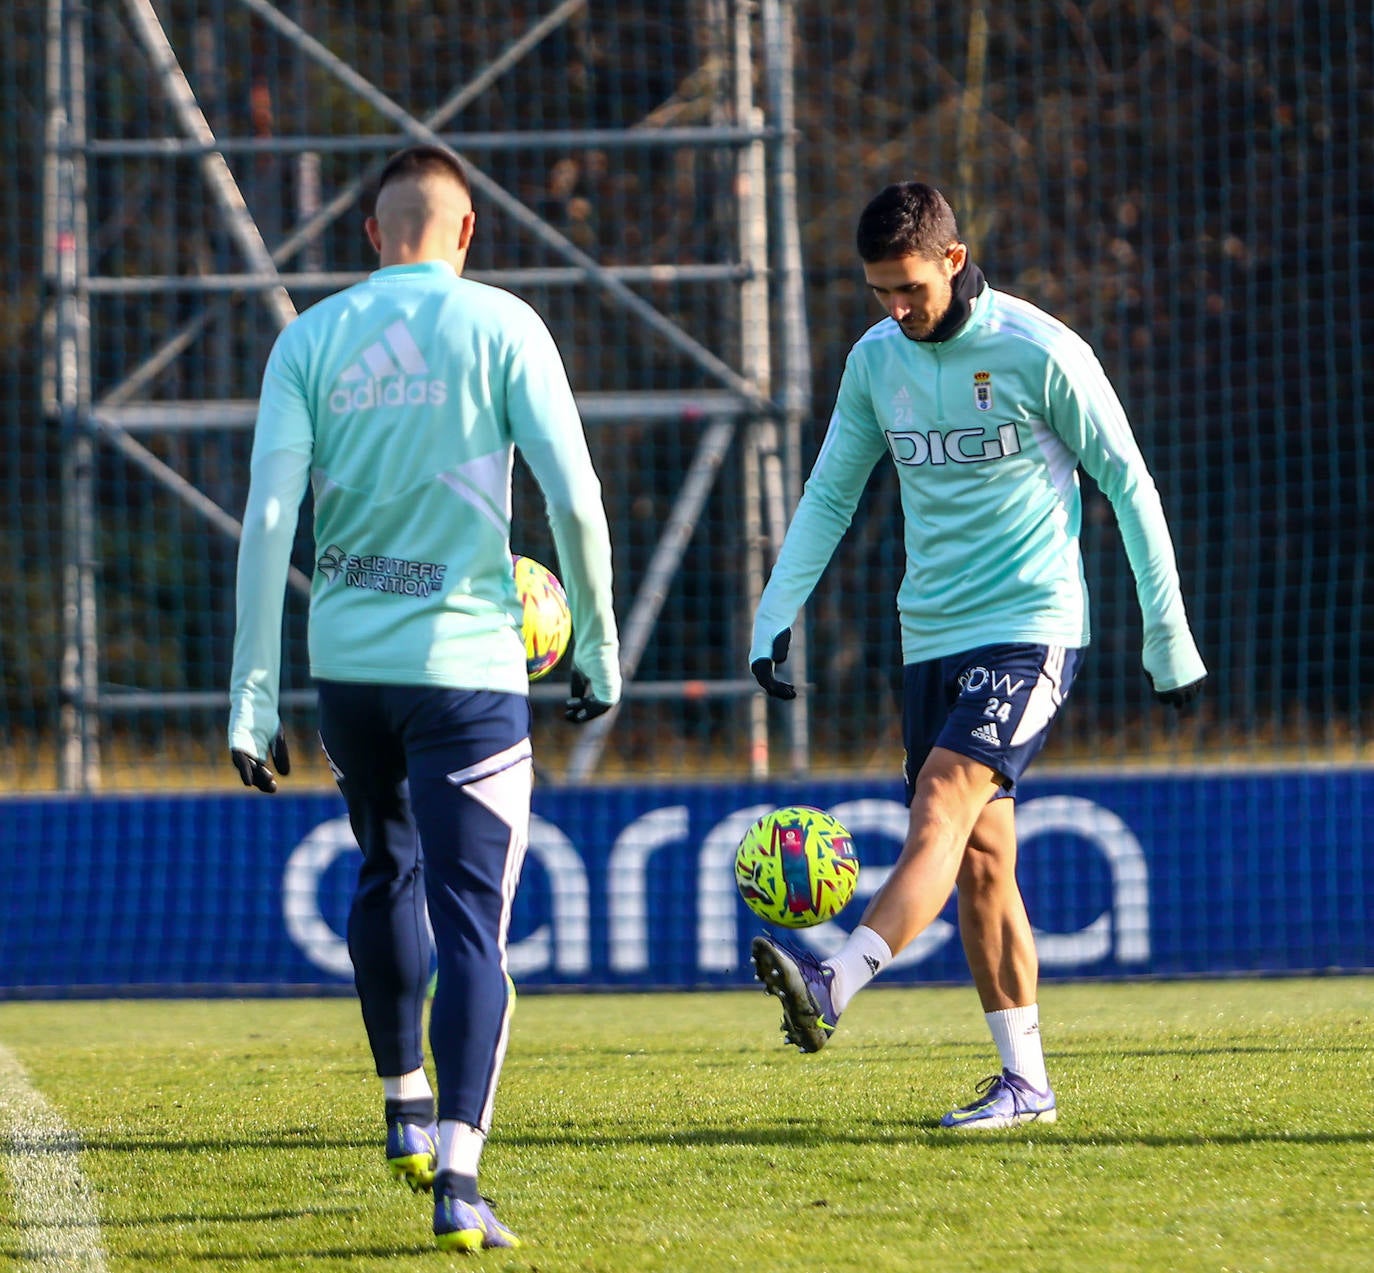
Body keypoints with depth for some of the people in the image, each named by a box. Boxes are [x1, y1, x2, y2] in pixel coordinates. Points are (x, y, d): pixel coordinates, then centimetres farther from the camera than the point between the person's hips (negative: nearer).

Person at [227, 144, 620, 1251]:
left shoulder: (312, 339, 5)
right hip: (465, 663, -3)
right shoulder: (500, 327, -1)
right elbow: (574, 498, -9)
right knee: (471, 927, -4)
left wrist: (254, 700, -1)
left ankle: (406, 1111, 37)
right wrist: (598, 650, 3)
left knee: (386, 871, 28)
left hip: (346, 661, 3)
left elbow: (269, 518, -2)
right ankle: (457, 1178, -17)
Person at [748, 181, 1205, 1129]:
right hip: (932, 639, 6)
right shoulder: (875, 362, 7)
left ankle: (834, 989, -39)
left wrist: (1169, 635, -1)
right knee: (980, 861, 4)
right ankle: (1025, 1080, 8)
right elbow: (829, 497, 14)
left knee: (940, 816, -22)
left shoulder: (1041, 353, -9)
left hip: (1030, 630, -6)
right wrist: (776, 615, 2)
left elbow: (1128, 484, -3)